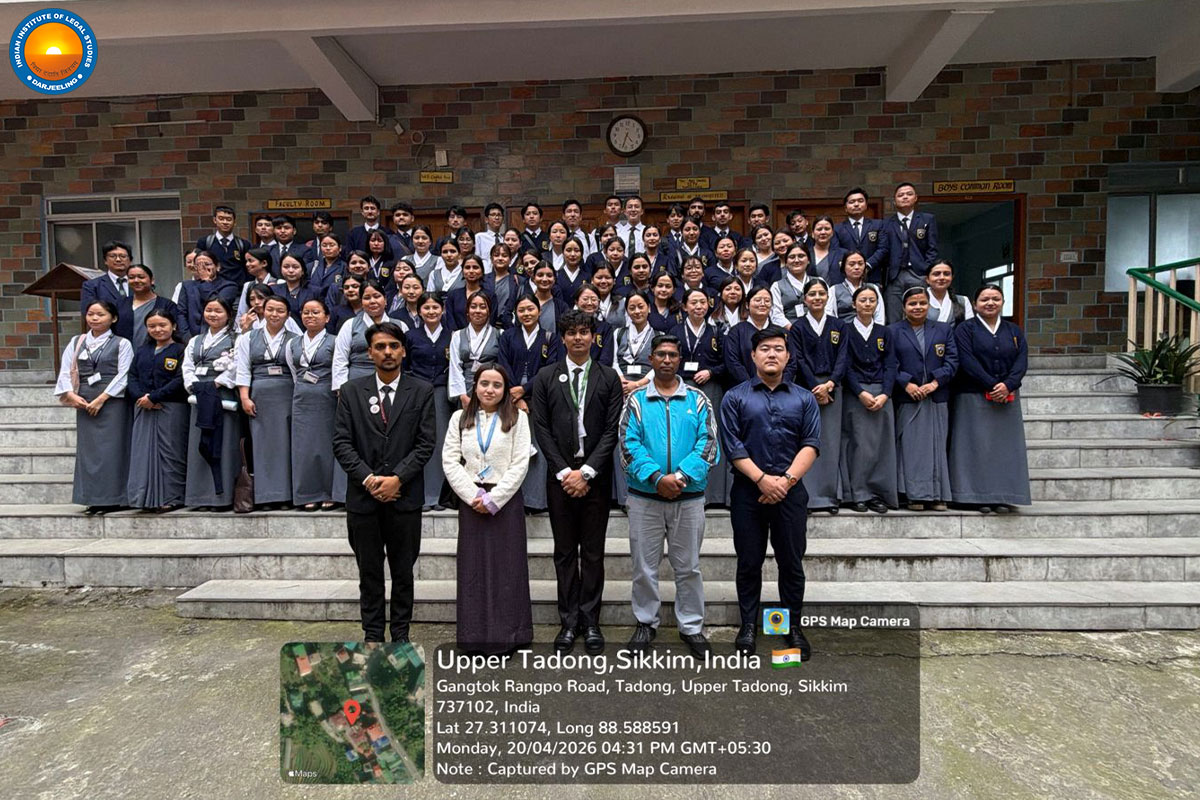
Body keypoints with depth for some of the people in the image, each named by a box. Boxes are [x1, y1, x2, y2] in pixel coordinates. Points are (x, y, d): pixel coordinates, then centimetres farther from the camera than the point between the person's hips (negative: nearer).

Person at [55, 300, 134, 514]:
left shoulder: (121, 344, 1)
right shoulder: (76, 342, 13)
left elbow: (123, 375, -6)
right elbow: (66, 371, 9)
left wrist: (101, 399, -13)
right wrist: (71, 395, -6)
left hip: (112, 401, -4)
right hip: (84, 403, 4)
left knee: (110, 449, -5)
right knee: (88, 448, 5)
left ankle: (112, 498, 0)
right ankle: (93, 498, 10)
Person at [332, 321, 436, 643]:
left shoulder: (422, 392, 1)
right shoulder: (351, 391, 5)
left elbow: (425, 444, -3)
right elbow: (341, 443, 0)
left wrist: (397, 478, -13)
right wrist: (368, 478, -12)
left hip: (405, 496, -1)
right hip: (363, 496, 1)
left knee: (403, 571, 10)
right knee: (369, 572, 12)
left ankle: (400, 635, 25)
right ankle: (372, 635, 26)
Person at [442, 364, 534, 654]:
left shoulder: (517, 417, 1)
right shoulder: (460, 418, 8)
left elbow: (520, 464, -5)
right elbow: (450, 461, 2)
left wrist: (493, 499, -10)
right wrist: (473, 495, -8)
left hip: (506, 500, -2)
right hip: (471, 500, 2)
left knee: (507, 567, 2)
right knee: (472, 568, 6)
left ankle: (506, 635, 14)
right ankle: (475, 636, 17)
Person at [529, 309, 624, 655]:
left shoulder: (609, 378, 3)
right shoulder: (546, 377, 6)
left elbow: (612, 429, -3)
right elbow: (541, 428, 1)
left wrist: (586, 471, -11)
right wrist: (563, 471, -8)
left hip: (595, 476, -1)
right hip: (560, 474, 1)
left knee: (593, 552, 7)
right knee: (565, 552, 8)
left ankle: (591, 621, 19)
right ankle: (569, 621, 20)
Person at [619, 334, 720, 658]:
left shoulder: (697, 400, 4)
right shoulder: (636, 400, 3)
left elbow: (708, 445, -5)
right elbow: (628, 444, -7)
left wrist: (681, 477, -19)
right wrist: (656, 477, -19)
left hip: (689, 497, 0)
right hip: (644, 497, 0)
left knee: (688, 567, 11)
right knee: (644, 566, 11)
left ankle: (692, 627, 27)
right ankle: (646, 622, 29)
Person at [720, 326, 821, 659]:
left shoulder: (803, 398, 9)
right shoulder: (735, 397, 3)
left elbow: (811, 444, 0)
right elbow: (732, 445, -5)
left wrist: (786, 480, -12)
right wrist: (762, 479, -13)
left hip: (791, 491, 1)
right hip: (748, 491, -1)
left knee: (792, 562, 9)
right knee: (749, 562, 8)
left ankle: (794, 627, 24)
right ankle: (748, 626, 22)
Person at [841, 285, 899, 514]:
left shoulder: (884, 333, 13)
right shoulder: (846, 331, 3)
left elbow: (890, 366, 6)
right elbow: (846, 366, -4)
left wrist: (884, 394, -9)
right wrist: (861, 393, -14)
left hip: (881, 394, 3)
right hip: (855, 394, -3)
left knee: (881, 444, 2)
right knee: (859, 444, -5)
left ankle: (878, 493, 11)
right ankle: (857, 494, 4)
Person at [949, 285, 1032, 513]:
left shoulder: (1014, 331, 14)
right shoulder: (965, 329, 1)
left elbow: (1021, 361, 2)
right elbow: (967, 361, -11)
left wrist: (1007, 385, -15)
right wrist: (991, 385, -17)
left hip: (1007, 398, 4)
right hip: (973, 398, -4)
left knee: (1005, 446, 4)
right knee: (977, 445, -3)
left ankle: (1002, 497, 10)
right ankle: (978, 496, 3)